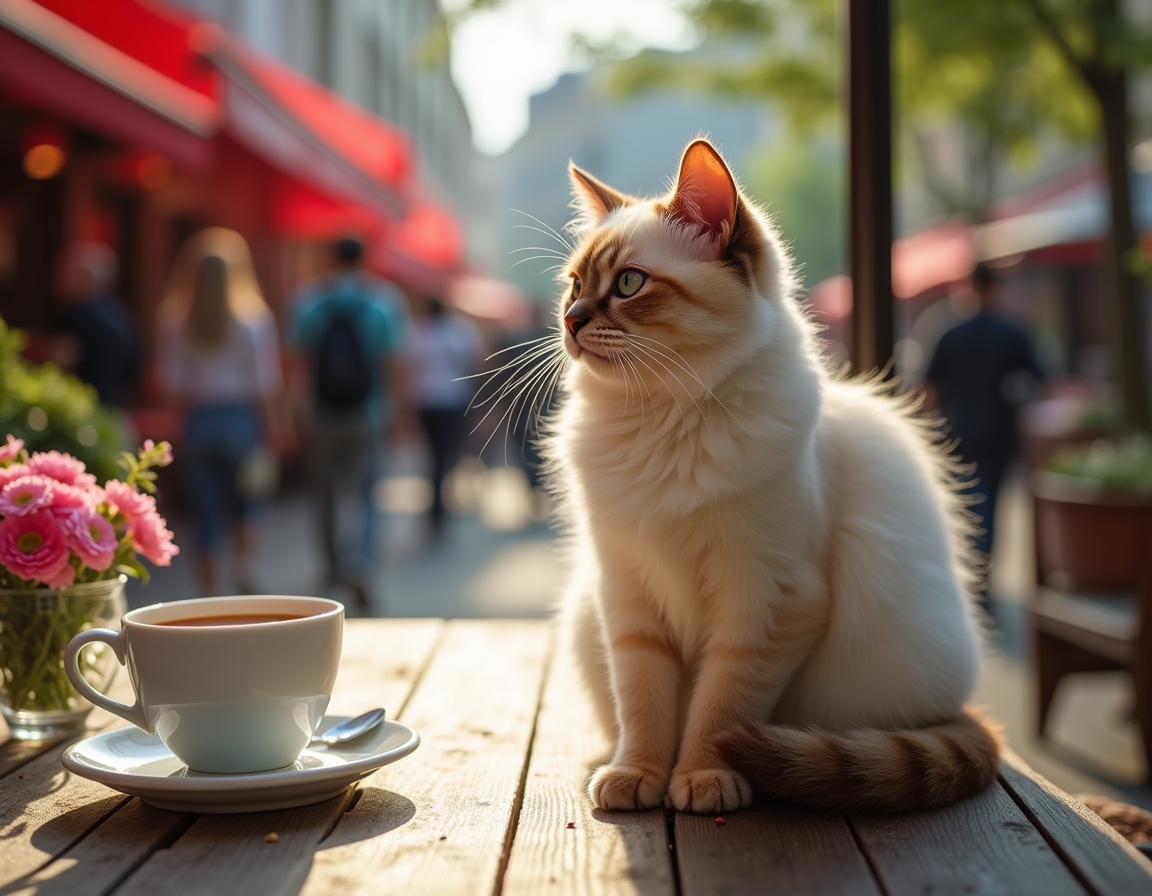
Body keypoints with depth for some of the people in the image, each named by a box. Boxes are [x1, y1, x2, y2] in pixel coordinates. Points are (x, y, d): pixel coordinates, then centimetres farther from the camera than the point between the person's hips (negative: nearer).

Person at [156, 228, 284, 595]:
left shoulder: (176, 321, 2)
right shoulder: (253, 317, -3)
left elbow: (171, 383, 1)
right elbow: (266, 382, -3)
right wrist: (270, 429, 2)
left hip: (198, 422, 1)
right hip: (241, 418, -1)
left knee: (207, 515, 6)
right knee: (243, 505, 16)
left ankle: (210, 593, 8)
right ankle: (245, 574, -2)